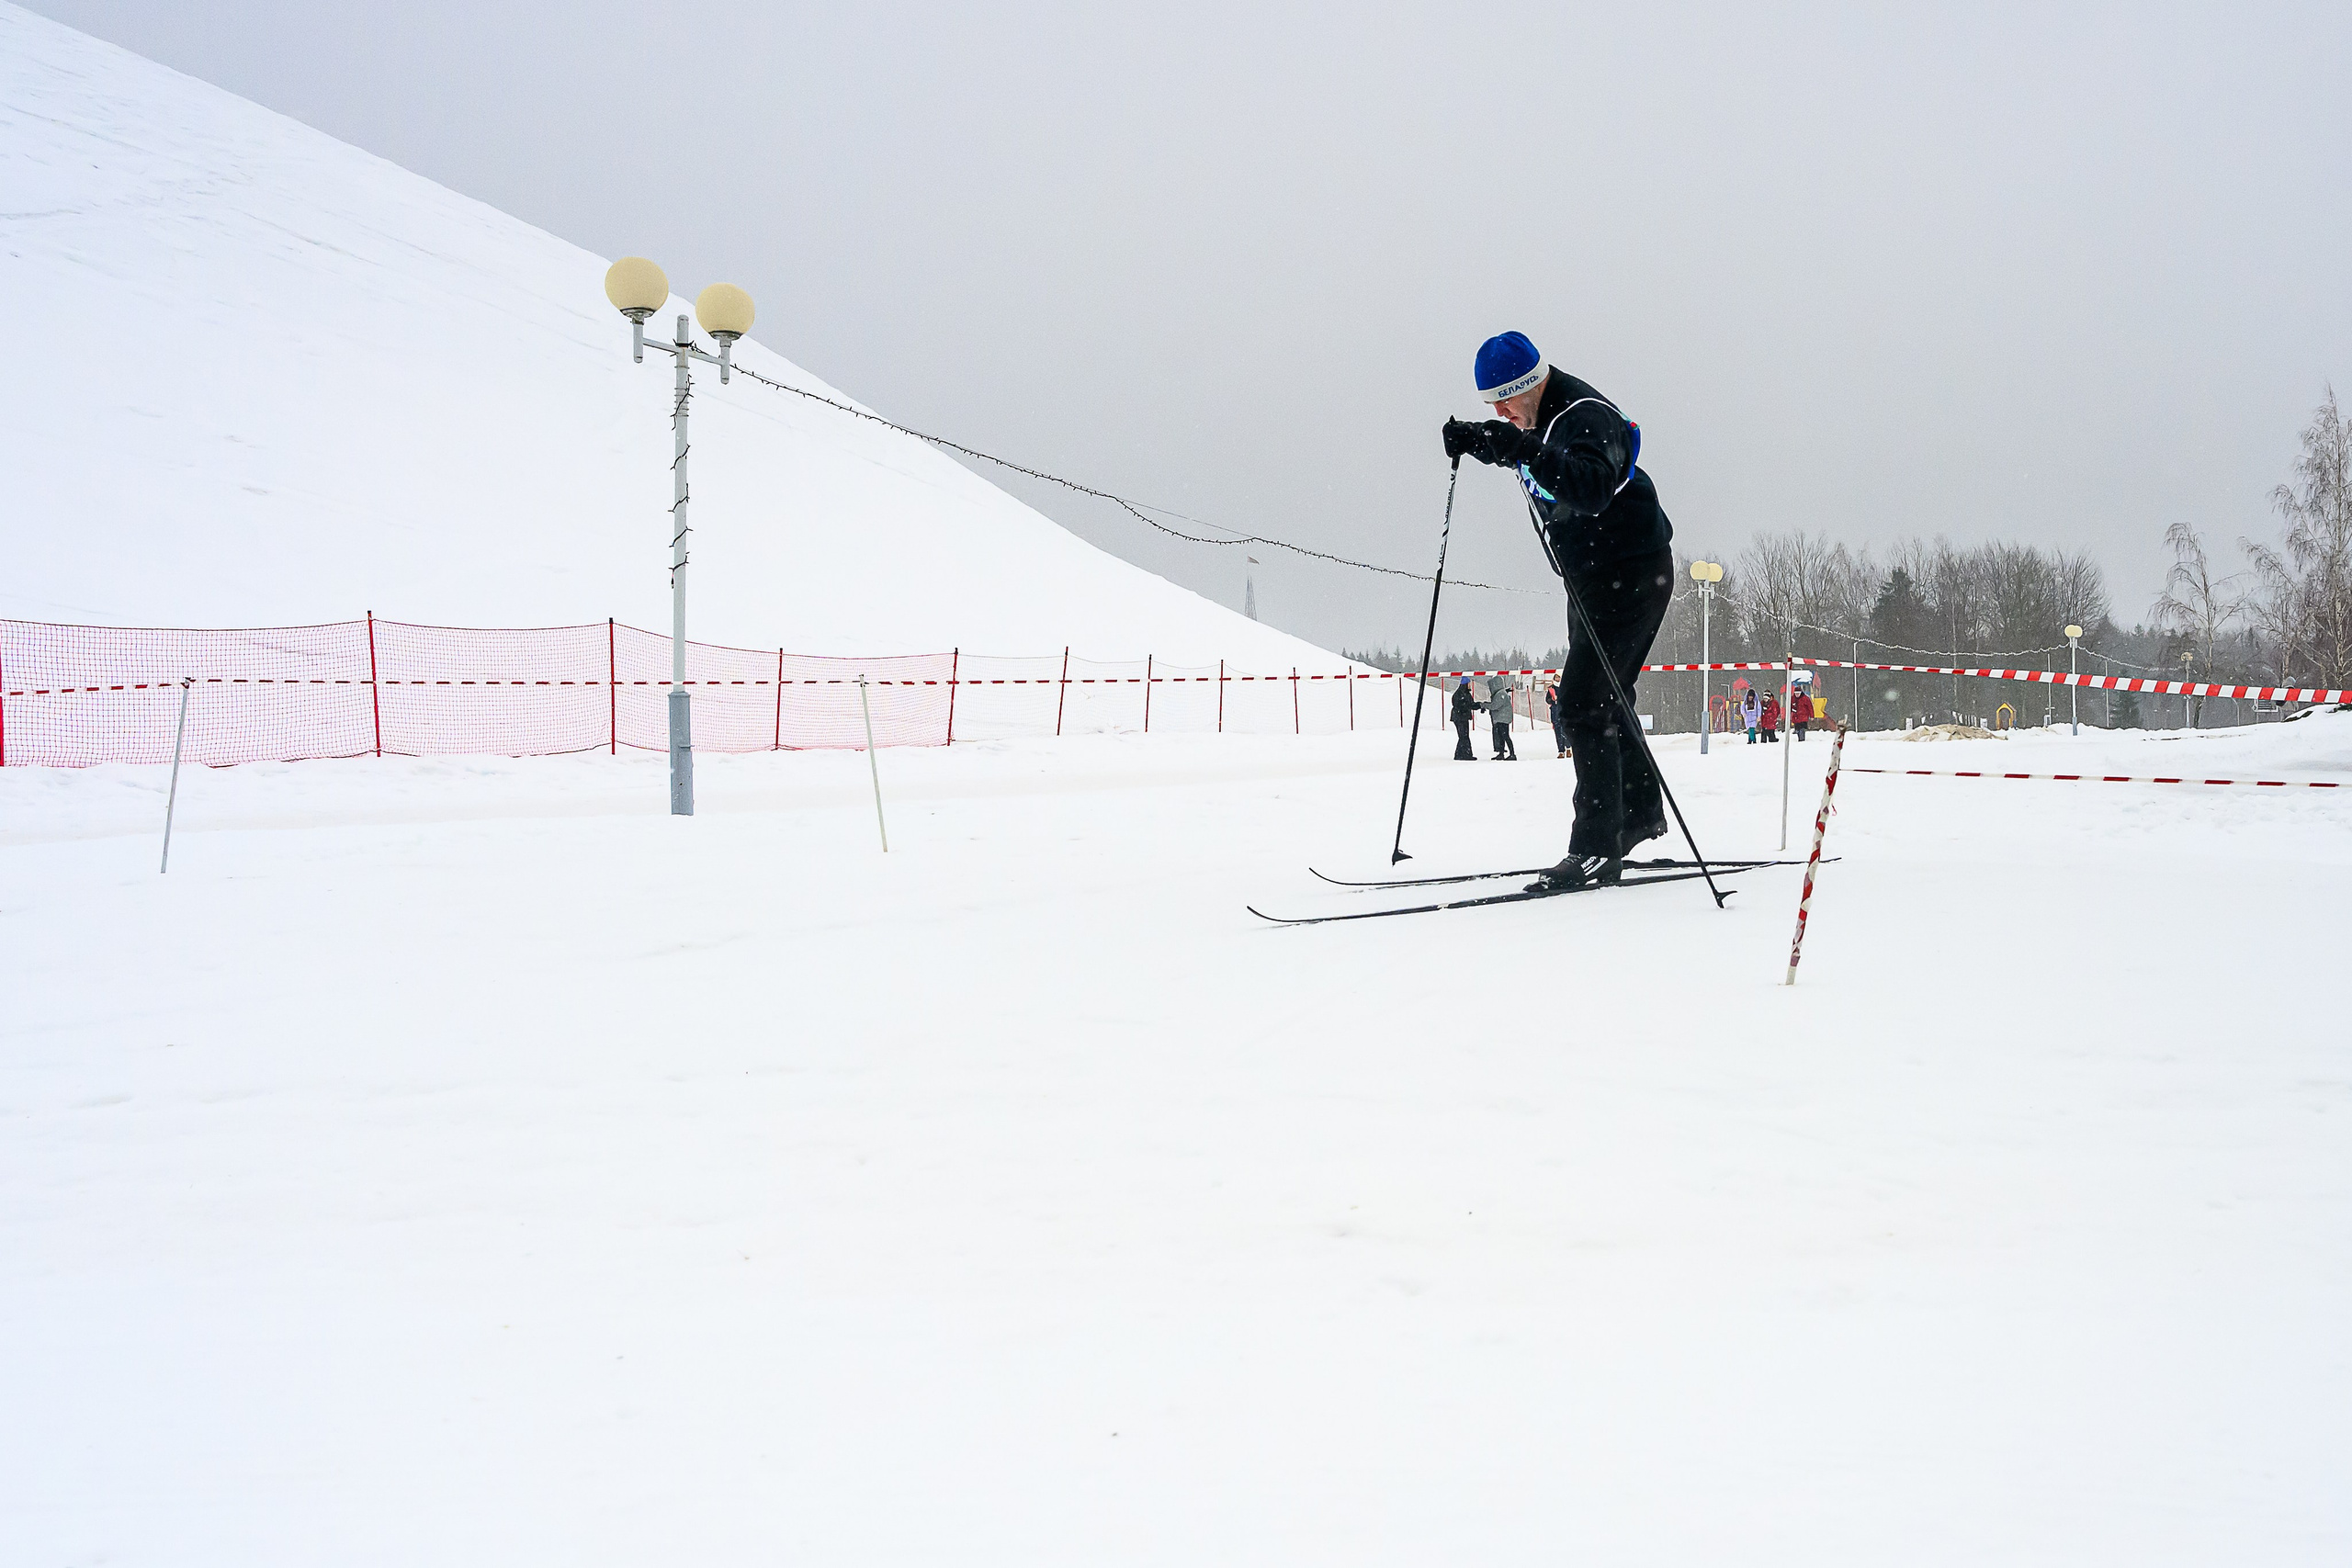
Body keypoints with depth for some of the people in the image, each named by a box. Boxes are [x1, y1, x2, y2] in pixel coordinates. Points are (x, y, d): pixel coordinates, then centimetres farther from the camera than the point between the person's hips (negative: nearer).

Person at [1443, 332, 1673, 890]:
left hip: (1631, 576, -10)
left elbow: (1593, 489, -41)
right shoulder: (1535, 417, 5)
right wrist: (1475, 439, 6)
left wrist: (1526, 451, -50)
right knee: (1602, 699, 20)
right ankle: (1641, 811, 37)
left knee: (1583, 704, -16)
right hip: (1591, 580, 10)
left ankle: (1596, 848, -16)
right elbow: (1510, 444, 28)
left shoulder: (1586, 418, -23)